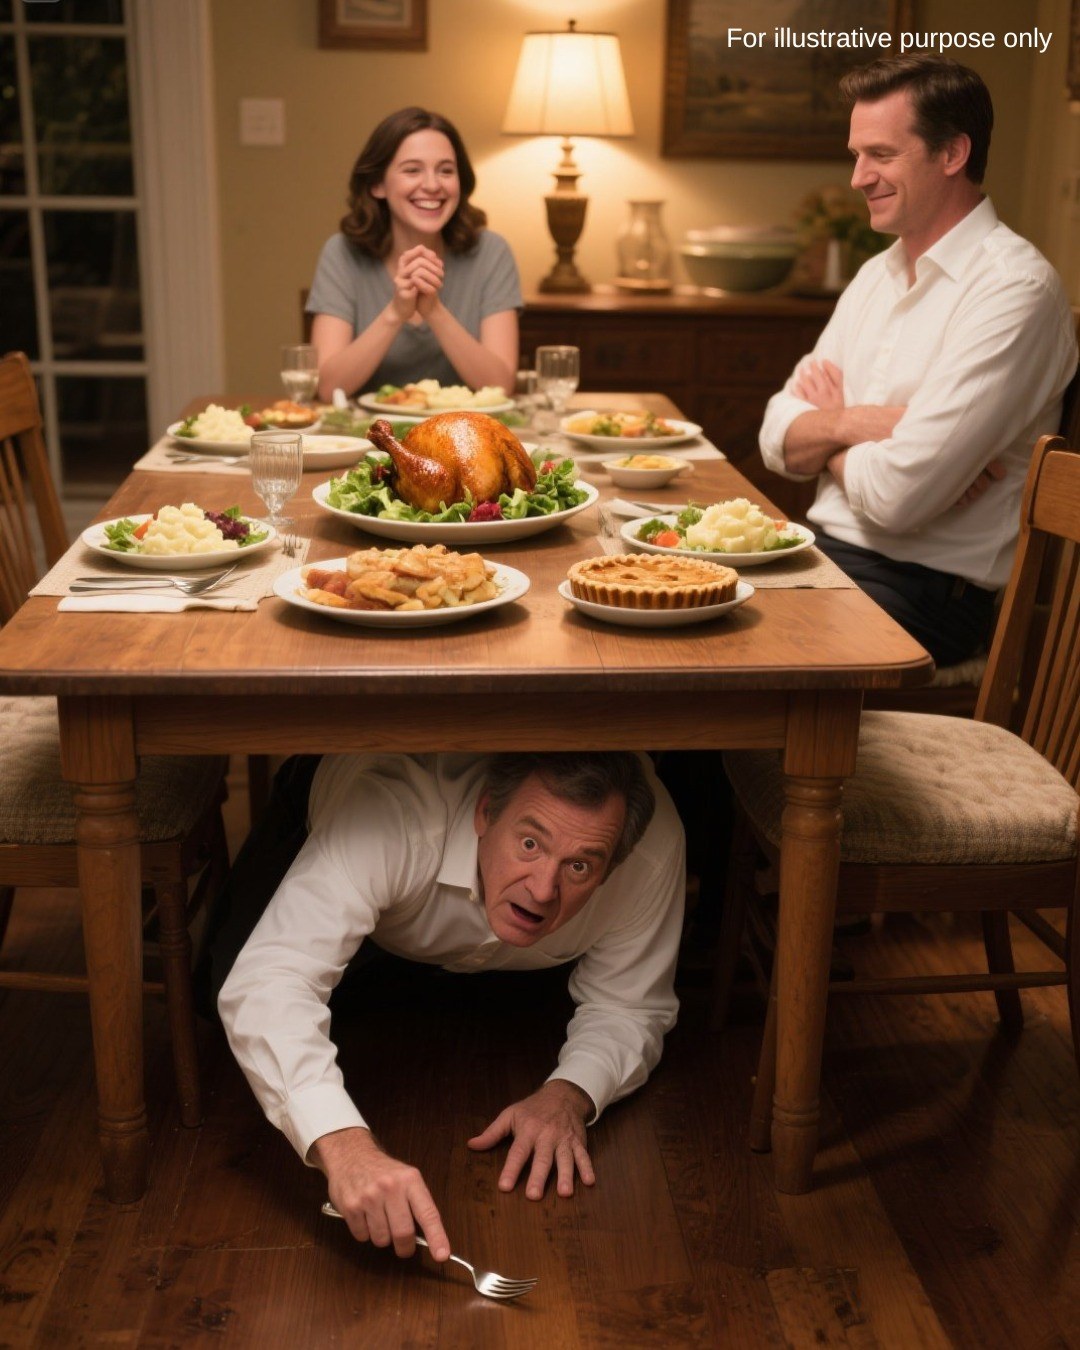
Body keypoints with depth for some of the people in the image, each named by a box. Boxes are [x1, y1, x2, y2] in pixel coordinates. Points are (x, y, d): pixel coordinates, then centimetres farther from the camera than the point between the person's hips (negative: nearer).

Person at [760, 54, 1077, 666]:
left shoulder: (1014, 289, -15)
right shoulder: (878, 274, 13)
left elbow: (897, 493, -22)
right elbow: (779, 442, 8)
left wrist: (830, 431, -2)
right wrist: (852, 423, -12)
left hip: (920, 587, -8)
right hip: (826, 548, 8)